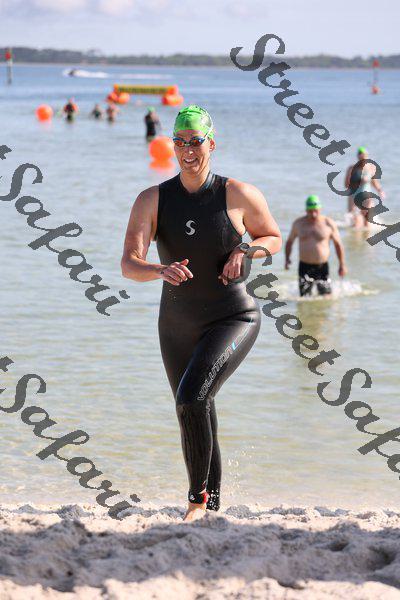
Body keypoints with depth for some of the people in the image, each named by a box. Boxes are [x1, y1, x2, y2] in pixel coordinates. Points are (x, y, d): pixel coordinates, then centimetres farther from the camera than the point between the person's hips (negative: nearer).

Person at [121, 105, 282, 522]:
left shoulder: (238, 194, -10)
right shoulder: (152, 200, -7)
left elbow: (274, 238, 7)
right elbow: (129, 264, -17)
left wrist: (243, 251, -14)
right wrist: (161, 270, -38)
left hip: (233, 318, -4)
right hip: (177, 326, 4)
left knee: (192, 399, -25)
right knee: (193, 412, 16)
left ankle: (198, 497, -8)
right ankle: (213, 500, 38)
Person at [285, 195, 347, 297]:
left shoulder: (329, 224, 0)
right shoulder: (298, 224, 5)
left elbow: (338, 244, 7)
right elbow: (290, 241, 17)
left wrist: (342, 265, 4)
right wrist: (287, 259, 3)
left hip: (322, 267, -1)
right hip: (305, 267, 1)